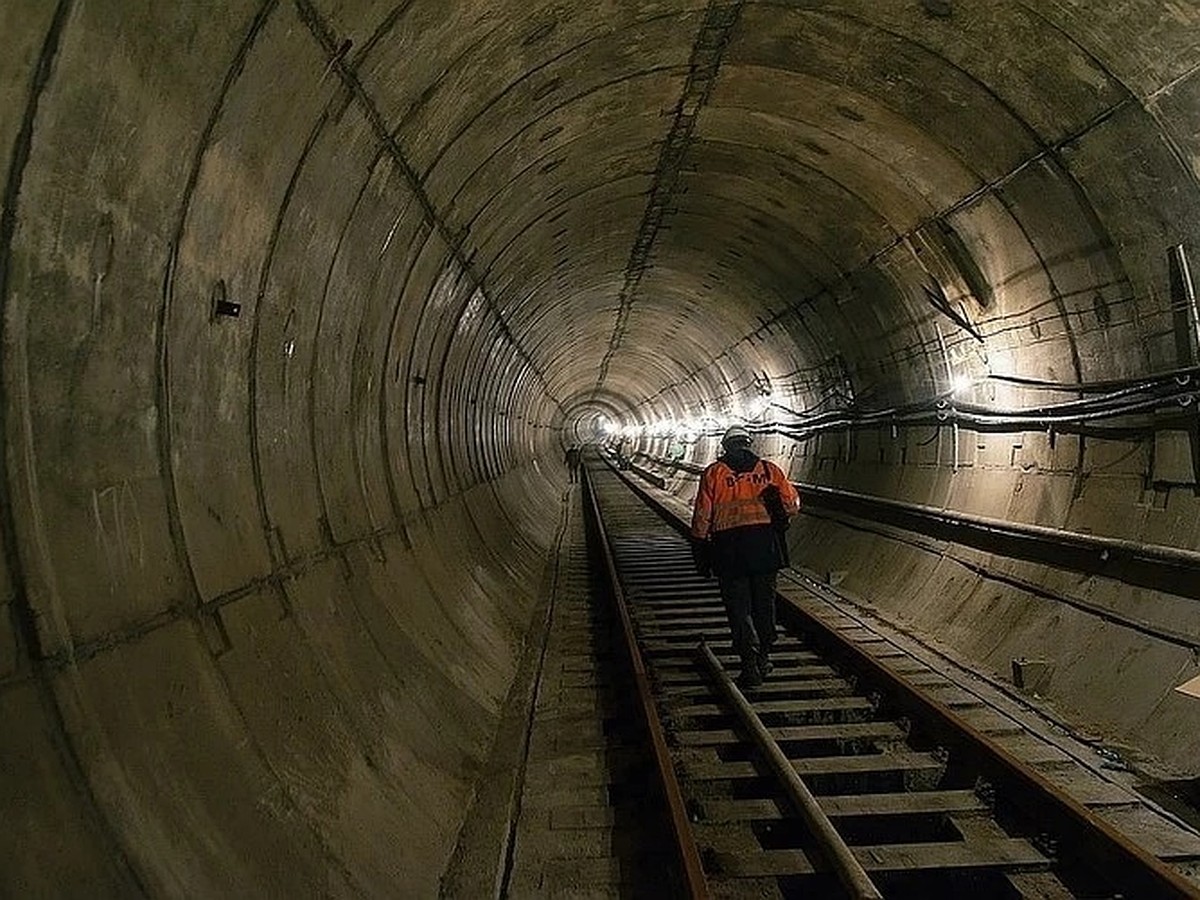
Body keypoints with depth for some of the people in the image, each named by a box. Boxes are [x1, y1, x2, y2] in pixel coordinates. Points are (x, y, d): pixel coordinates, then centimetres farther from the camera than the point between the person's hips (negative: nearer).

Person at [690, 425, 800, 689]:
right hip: (766, 544, 2)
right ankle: (763, 657, 27)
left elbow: (702, 516, 2)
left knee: (738, 606, 3)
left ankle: (750, 664, -5)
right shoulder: (769, 470, 11)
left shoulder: (713, 473, 6)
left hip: (729, 546, -2)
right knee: (764, 602, 16)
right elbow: (792, 503, 9)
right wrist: (778, 520, 28)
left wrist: (700, 552, 8)